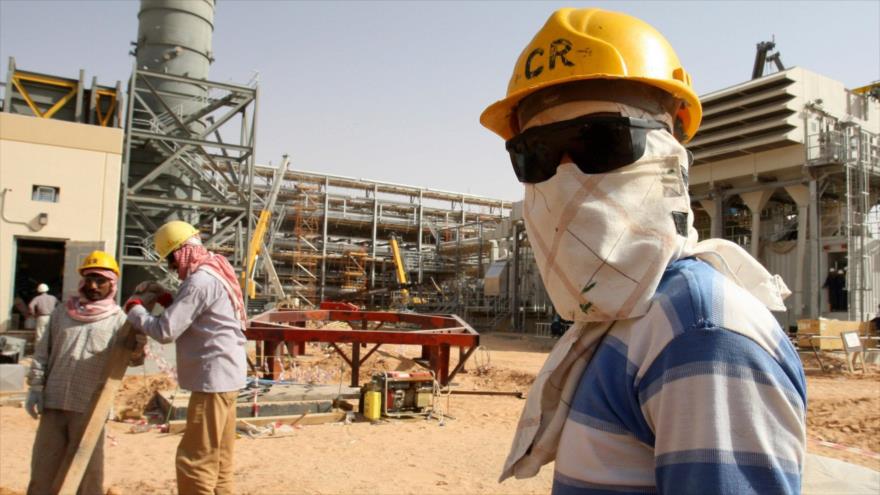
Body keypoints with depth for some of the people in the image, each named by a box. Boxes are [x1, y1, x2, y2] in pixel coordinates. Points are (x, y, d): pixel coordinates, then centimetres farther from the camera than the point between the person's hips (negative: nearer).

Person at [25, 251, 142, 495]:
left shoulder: (118, 319, -1)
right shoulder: (62, 311, 9)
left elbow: (130, 356, -13)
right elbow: (43, 351, 13)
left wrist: (137, 349, -36)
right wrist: (35, 387, 6)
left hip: (90, 407, -3)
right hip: (54, 403, 3)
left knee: (87, 470, 8)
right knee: (44, 466, 13)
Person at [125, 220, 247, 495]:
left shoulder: (200, 280, -20)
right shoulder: (216, 271, 12)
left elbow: (165, 331, -20)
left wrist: (134, 308, -4)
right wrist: (164, 299, 12)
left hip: (214, 377, -10)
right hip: (223, 375, 10)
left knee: (194, 461, -2)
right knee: (217, 460, 18)